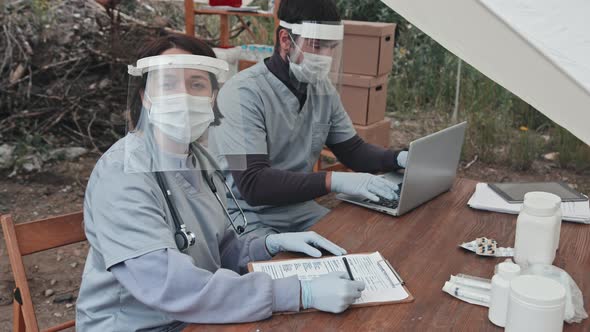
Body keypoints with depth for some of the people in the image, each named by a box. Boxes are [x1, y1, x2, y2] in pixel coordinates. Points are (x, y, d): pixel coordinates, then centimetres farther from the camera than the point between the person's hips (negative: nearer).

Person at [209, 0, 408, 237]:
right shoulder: (245, 93, -21)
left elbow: (353, 150, 13)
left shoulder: (323, 88, 3)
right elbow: (252, 184, -29)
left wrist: (400, 158, -7)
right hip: (246, 216, -7)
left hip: (299, 209, 7)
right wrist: (334, 181, -37)